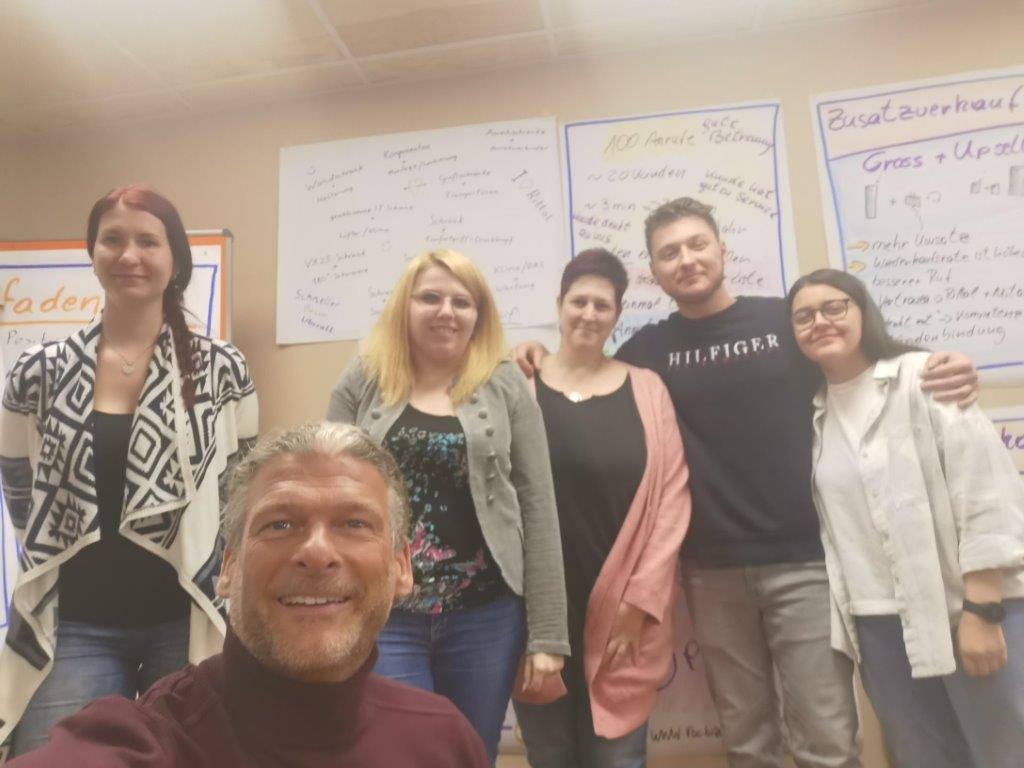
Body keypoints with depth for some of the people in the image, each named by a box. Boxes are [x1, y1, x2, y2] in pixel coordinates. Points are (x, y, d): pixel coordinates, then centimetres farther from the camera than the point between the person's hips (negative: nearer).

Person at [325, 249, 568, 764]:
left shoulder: (506, 386, 0)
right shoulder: (363, 381, 2)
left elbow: (538, 509, -1)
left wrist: (547, 633, -3)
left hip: (486, 617, 1)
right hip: (383, 617, 0)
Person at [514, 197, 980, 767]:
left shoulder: (787, 319, 1)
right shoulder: (647, 350, 4)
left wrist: (942, 372, -9)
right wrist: (544, 364, -7)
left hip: (803, 558, -1)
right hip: (712, 569, 2)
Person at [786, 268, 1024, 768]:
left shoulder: (924, 377, -4)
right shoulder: (814, 413, 7)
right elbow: (833, 524, 7)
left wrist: (982, 609, -14)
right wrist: (844, 614, 4)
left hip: (970, 609, -3)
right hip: (879, 623, 4)